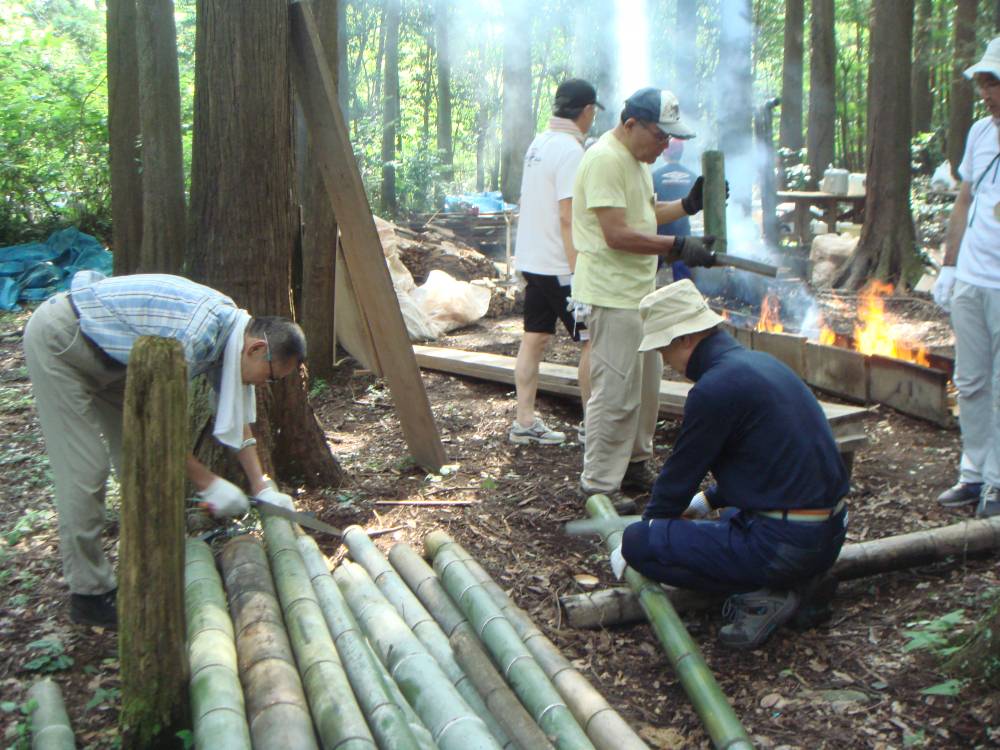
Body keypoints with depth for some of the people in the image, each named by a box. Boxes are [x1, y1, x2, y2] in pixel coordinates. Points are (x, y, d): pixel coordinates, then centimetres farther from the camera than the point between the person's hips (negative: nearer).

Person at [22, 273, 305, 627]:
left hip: (105, 353, 9)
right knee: (84, 469, -10)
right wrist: (208, 483, -20)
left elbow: (237, 420, 6)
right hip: (58, 342, -9)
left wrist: (262, 487, 4)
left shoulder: (230, 331, -4)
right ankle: (89, 593, 1)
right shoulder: (198, 332, -33)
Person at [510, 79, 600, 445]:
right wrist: (578, 273, -22)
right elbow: (567, 216, -22)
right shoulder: (570, 150, -17)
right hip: (559, 266, -9)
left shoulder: (539, 143, 11)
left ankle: (525, 422, 15)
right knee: (592, 340, 1)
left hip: (532, 260, 9)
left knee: (534, 339, 11)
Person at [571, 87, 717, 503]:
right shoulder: (605, 160, -18)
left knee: (646, 386, 18)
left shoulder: (635, 159, 16)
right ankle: (599, 485, 2)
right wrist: (679, 247, -23)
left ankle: (634, 465, 32)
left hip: (640, 292, 11)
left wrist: (688, 204, 9)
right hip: (611, 295, -11)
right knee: (615, 392, -8)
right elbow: (617, 234, -24)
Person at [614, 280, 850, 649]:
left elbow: (679, 477, -7)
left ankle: (760, 597, -6)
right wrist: (710, 499, 36)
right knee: (730, 518, 40)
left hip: (784, 545, -10)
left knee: (639, 542, -9)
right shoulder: (761, 362, 11)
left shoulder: (714, 388, -17)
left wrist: (632, 547, 9)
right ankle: (780, 588, 12)